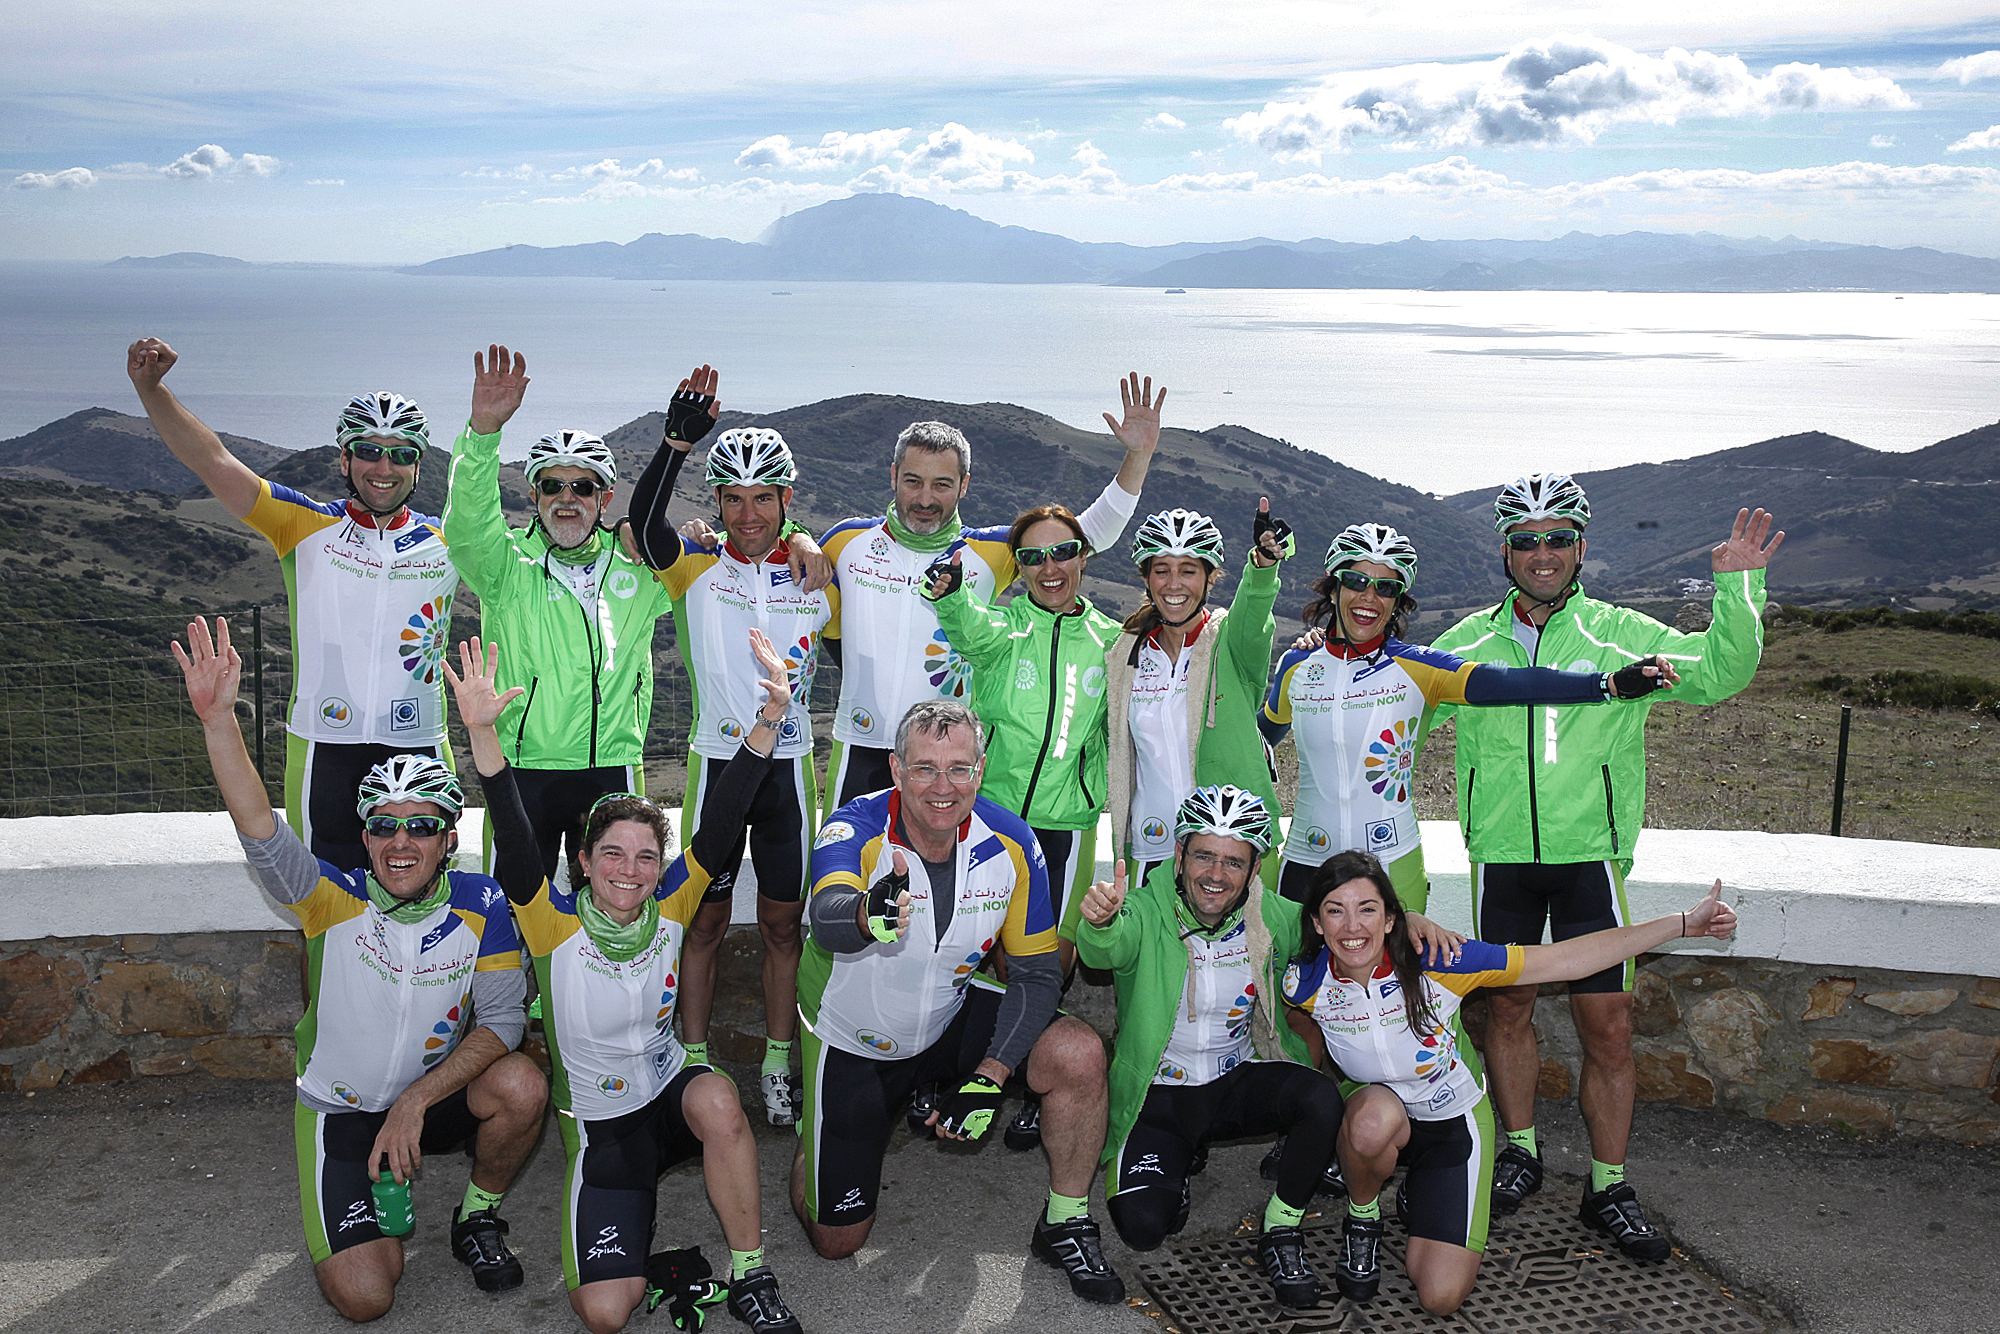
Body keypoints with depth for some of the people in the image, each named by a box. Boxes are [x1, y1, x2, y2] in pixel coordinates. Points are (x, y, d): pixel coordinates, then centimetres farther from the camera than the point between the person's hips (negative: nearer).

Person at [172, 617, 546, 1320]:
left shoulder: (480, 905, -13)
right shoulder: (337, 898, -16)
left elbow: (503, 1017, -13)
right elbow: (260, 833, -32)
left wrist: (416, 1100, -24)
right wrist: (218, 718, -46)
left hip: (436, 1095, 1)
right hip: (342, 1110, -1)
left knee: (521, 1085, -30)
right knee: (364, 1298, -14)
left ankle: (480, 1214, 0)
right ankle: (383, 1186, 21)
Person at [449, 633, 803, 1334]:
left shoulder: (668, 908, -7)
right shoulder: (556, 923, -13)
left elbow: (720, 825, -17)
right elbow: (514, 842, -29)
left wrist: (769, 718, -30)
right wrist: (482, 732, -43)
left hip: (669, 1090, 2)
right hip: (600, 1123, -2)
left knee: (718, 1099, -37)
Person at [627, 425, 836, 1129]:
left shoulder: (816, 579, 4)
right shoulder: (698, 570, -2)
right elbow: (647, 522, -21)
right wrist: (679, 440, -34)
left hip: (789, 766, 1)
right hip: (717, 761, -1)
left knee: (783, 923, 9)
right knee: (704, 919, 7)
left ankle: (778, 1065, 20)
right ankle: (695, 1065, 18)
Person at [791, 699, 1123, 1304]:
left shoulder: (1010, 842, -18)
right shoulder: (858, 829, -28)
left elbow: (1036, 973, -10)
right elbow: (826, 916, -50)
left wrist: (989, 1076, -20)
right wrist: (868, 914, -75)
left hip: (952, 1016, 2)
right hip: (852, 1041, -2)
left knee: (1079, 1055, -23)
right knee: (837, 1240, 4)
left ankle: (1065, 1225, 0)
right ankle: (818, 1139, 38)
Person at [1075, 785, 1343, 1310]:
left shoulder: (1270, 918, -6)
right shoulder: (1144, 914, -17)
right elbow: (1105, 950, -39)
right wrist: (1099, 922, -64)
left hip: (1237, 1082, 2)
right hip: (1158, 1097, -2)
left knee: (1321, 1098, -28)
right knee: (1143, 1226, -22)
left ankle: (1281, 1231, -4)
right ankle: (1173, 1168, 15)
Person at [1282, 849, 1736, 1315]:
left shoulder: (1434, 964, -27)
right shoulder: (1307, 983, -19)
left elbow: (1560, 961, -23)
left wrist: (1684, 924, -25)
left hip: (1454, 1121, 0)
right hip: (1372, 1115, 1)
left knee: (1441, 1297, -12)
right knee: (1376, 1116, -39)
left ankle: (1419, 1193, 21)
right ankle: (1362, 1219, -6)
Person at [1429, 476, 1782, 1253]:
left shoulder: (1620, 634, 1)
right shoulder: (1471, 642, 6)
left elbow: (1718, 674, -2)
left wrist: (1739, 590, -14)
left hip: (1589, 856, -1)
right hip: (1500, 858, 2)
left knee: (1607, 1025, -1)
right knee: (1508, 1007, 12)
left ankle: (1609, 1189, 14)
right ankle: (1521, 1153, 32)